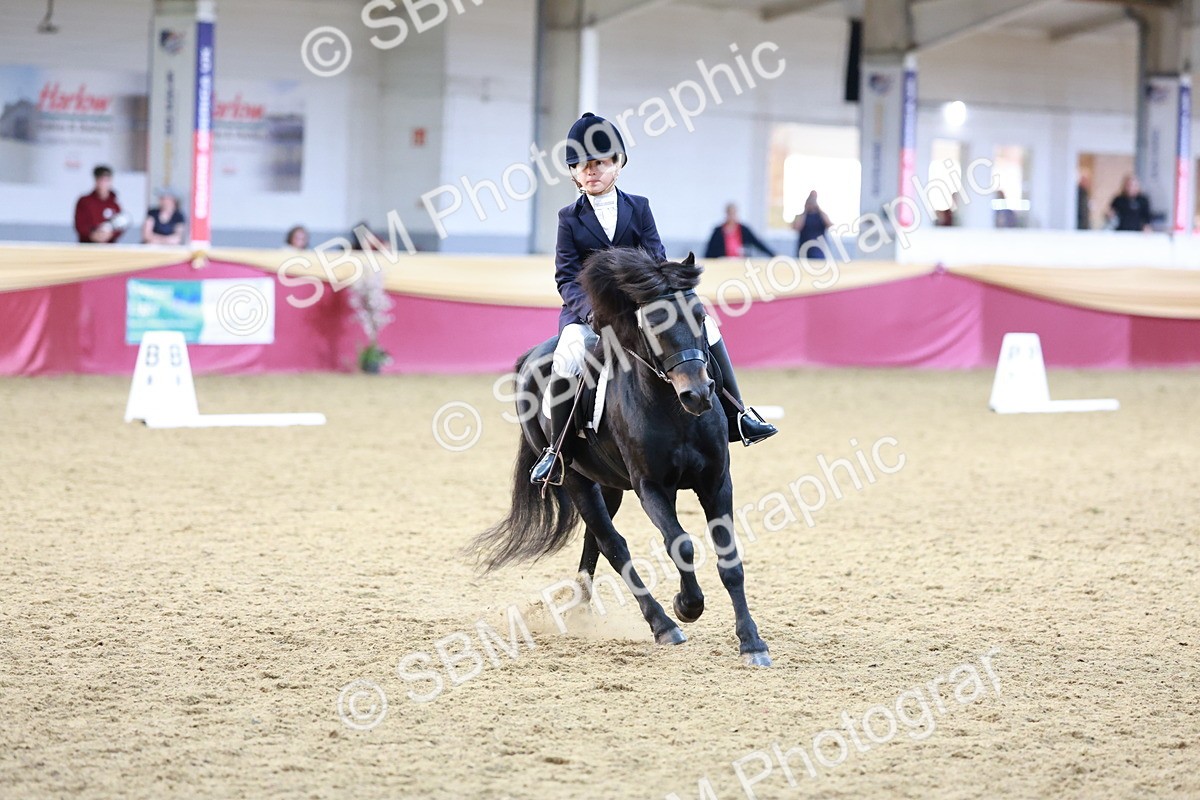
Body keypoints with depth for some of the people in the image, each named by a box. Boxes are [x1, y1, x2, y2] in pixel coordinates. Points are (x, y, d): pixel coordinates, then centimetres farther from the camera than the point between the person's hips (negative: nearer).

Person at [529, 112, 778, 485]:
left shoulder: (638, 208, 8)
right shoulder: (570, 218, 2)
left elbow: (655, 260, 0)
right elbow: (567, 276, -5)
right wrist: (592, 309, -24)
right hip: (587, 309, -3)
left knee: (703, 325, -17)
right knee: (567, 358, -34)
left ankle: (736, 417, -10)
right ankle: (556, 451, -21)